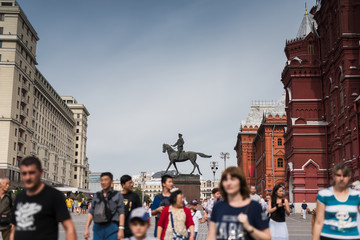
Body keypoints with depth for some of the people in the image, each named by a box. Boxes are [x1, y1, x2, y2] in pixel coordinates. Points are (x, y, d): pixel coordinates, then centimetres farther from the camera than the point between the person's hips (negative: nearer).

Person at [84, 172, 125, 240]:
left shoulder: (117, 195, 6)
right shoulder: (96, 196, 17)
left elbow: (121, 213, -2)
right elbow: (91, 213, 14)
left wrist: (121, 229, -11)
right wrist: (86, 228, 5)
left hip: (112, 228, -4)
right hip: (98, 227, 4)